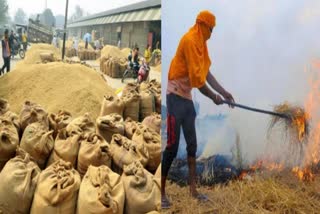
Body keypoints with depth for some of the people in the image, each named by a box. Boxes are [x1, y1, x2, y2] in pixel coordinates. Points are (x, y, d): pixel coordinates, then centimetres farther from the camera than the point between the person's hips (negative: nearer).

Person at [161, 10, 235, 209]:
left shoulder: (200, 42, 13)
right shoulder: (189, 40, -17)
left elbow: (207, 73, 14)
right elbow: (197, 77, -20)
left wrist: (224, 92, 10)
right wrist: (213, 97, -9)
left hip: (187, 97, 10)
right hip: (176, 96, -10)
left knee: (192, 145, 11)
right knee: (172, 146, -7)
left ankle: (193, 189, 20)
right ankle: (162, 192, 3)